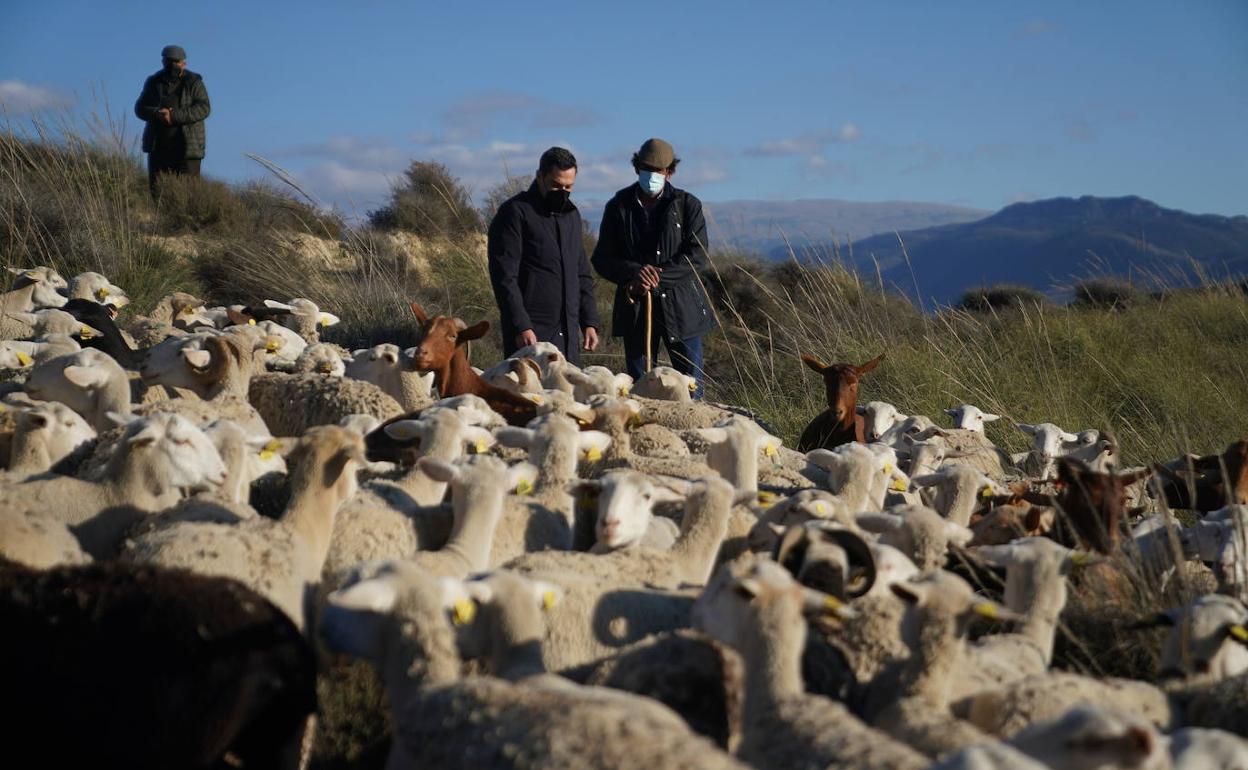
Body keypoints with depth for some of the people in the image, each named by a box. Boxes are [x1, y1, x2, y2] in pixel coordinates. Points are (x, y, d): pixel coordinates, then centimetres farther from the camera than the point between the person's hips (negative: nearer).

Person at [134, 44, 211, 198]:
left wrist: (174, 116, -21)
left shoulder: (193, 83, 3)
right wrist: (157, 114, -14)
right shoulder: (154, 82, 13)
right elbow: (140, 108, 9)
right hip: (158, 145, 3)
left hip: (186, 146, -3)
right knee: (156, 189, 0)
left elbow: (204, 108, -11)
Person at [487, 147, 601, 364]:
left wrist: (589, 321, 13)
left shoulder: (571, 214, 17)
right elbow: (504, 277, -12)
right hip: (529, 332, -7)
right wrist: (521, 327, -19)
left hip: (568, 333, 7)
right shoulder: (515, 212, -6)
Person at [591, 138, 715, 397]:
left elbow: (697, 256, -7)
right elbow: (602, 259, 4)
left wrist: (658, 276, -18)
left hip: (681, 307, -1)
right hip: (635, 308, 1)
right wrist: (635, 272, -16)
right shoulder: (618, 206, 6)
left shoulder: (688, 205, 2)